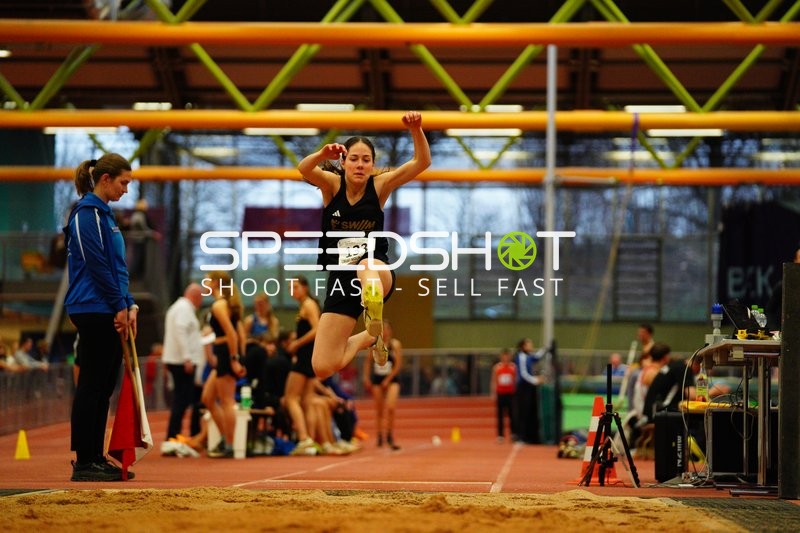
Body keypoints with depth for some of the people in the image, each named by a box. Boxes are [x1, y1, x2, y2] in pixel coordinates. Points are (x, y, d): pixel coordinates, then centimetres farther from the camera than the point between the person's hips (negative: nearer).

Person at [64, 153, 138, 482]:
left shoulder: (104, 213, 19)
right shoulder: (87, 213, -10)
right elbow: (96, 264, -16)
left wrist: (128, 305, 11)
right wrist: (120, 306, -13)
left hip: (110, 313, 9)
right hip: (93, 311, -9)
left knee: (104, 387, 9)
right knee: (92, 385, -7)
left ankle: (97, 458, 13)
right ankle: (83, 463, -4)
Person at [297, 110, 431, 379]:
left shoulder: (379, 185, -2)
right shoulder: (331, 183, -2)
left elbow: (422, 162, -13)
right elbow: (303, 169, -24)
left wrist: (416, 130, -31)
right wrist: (323, 154, -46)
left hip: (379, 273, -2)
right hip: (340, 277, 3)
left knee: (367, 266, -43)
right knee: (323, 368, -2)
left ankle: (374, 324, -71)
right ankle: (368, 338, 27)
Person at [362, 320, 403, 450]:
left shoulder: (395, 344, -4)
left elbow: (398, 365, -5)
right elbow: (368, 362, 9)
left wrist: (388, 380, -8)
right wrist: (366, 378, 1)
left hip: (391, 380, -2)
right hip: (376, 380, 2)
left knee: (390, 407, -18)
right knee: (379, 409, 6)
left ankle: (390, 436, -8)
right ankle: (380, 436, 17)